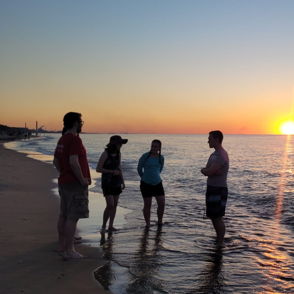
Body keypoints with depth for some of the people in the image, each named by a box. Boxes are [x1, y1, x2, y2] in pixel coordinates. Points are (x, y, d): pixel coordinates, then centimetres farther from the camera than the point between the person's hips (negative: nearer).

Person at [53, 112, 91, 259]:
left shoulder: (62, 139, 13)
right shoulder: (74, 139, -17)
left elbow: (56, 161, 19)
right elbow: (74, 162, -25)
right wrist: (82, 179, -17)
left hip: (64, 182, 10)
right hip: (75, 184, -10)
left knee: (64, 215, 15)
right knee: (73, 217, -6)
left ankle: (62, 245, 25)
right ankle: (69, 250, -2)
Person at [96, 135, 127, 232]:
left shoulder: (118, 153, 4)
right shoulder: (105, 154, -14)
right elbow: (98, 169, -14)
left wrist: (123, 182, 10)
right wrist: (112, 172, -21)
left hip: (116, 182, 6)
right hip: (107, 182, -6)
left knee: (115, 205, 5)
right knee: (110, 205, -13)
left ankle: (110, 226, 15)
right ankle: (103, 226, 4)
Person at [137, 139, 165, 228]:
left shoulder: (161, 158, 3)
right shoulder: (145, 156, -8)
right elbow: (139, 168, 5)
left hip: (157, 183, 3)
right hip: (146, 184, -3)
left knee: (162, 204, -1)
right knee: (147, 205, 2)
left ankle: (160, 222, 19)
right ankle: (147, 224, 16)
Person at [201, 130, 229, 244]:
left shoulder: (222, 155, -19)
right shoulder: (214, 154, 14)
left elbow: (208, 172, -24)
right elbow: (206, 171, 14)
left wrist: (205, 170, -3)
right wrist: (208, 170, -8)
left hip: (219, 190, -10)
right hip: (212, 188, 10)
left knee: (218, 218, -3)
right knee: (213, 217, 16)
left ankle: (220, 243, 6)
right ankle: (218, 240, 28)